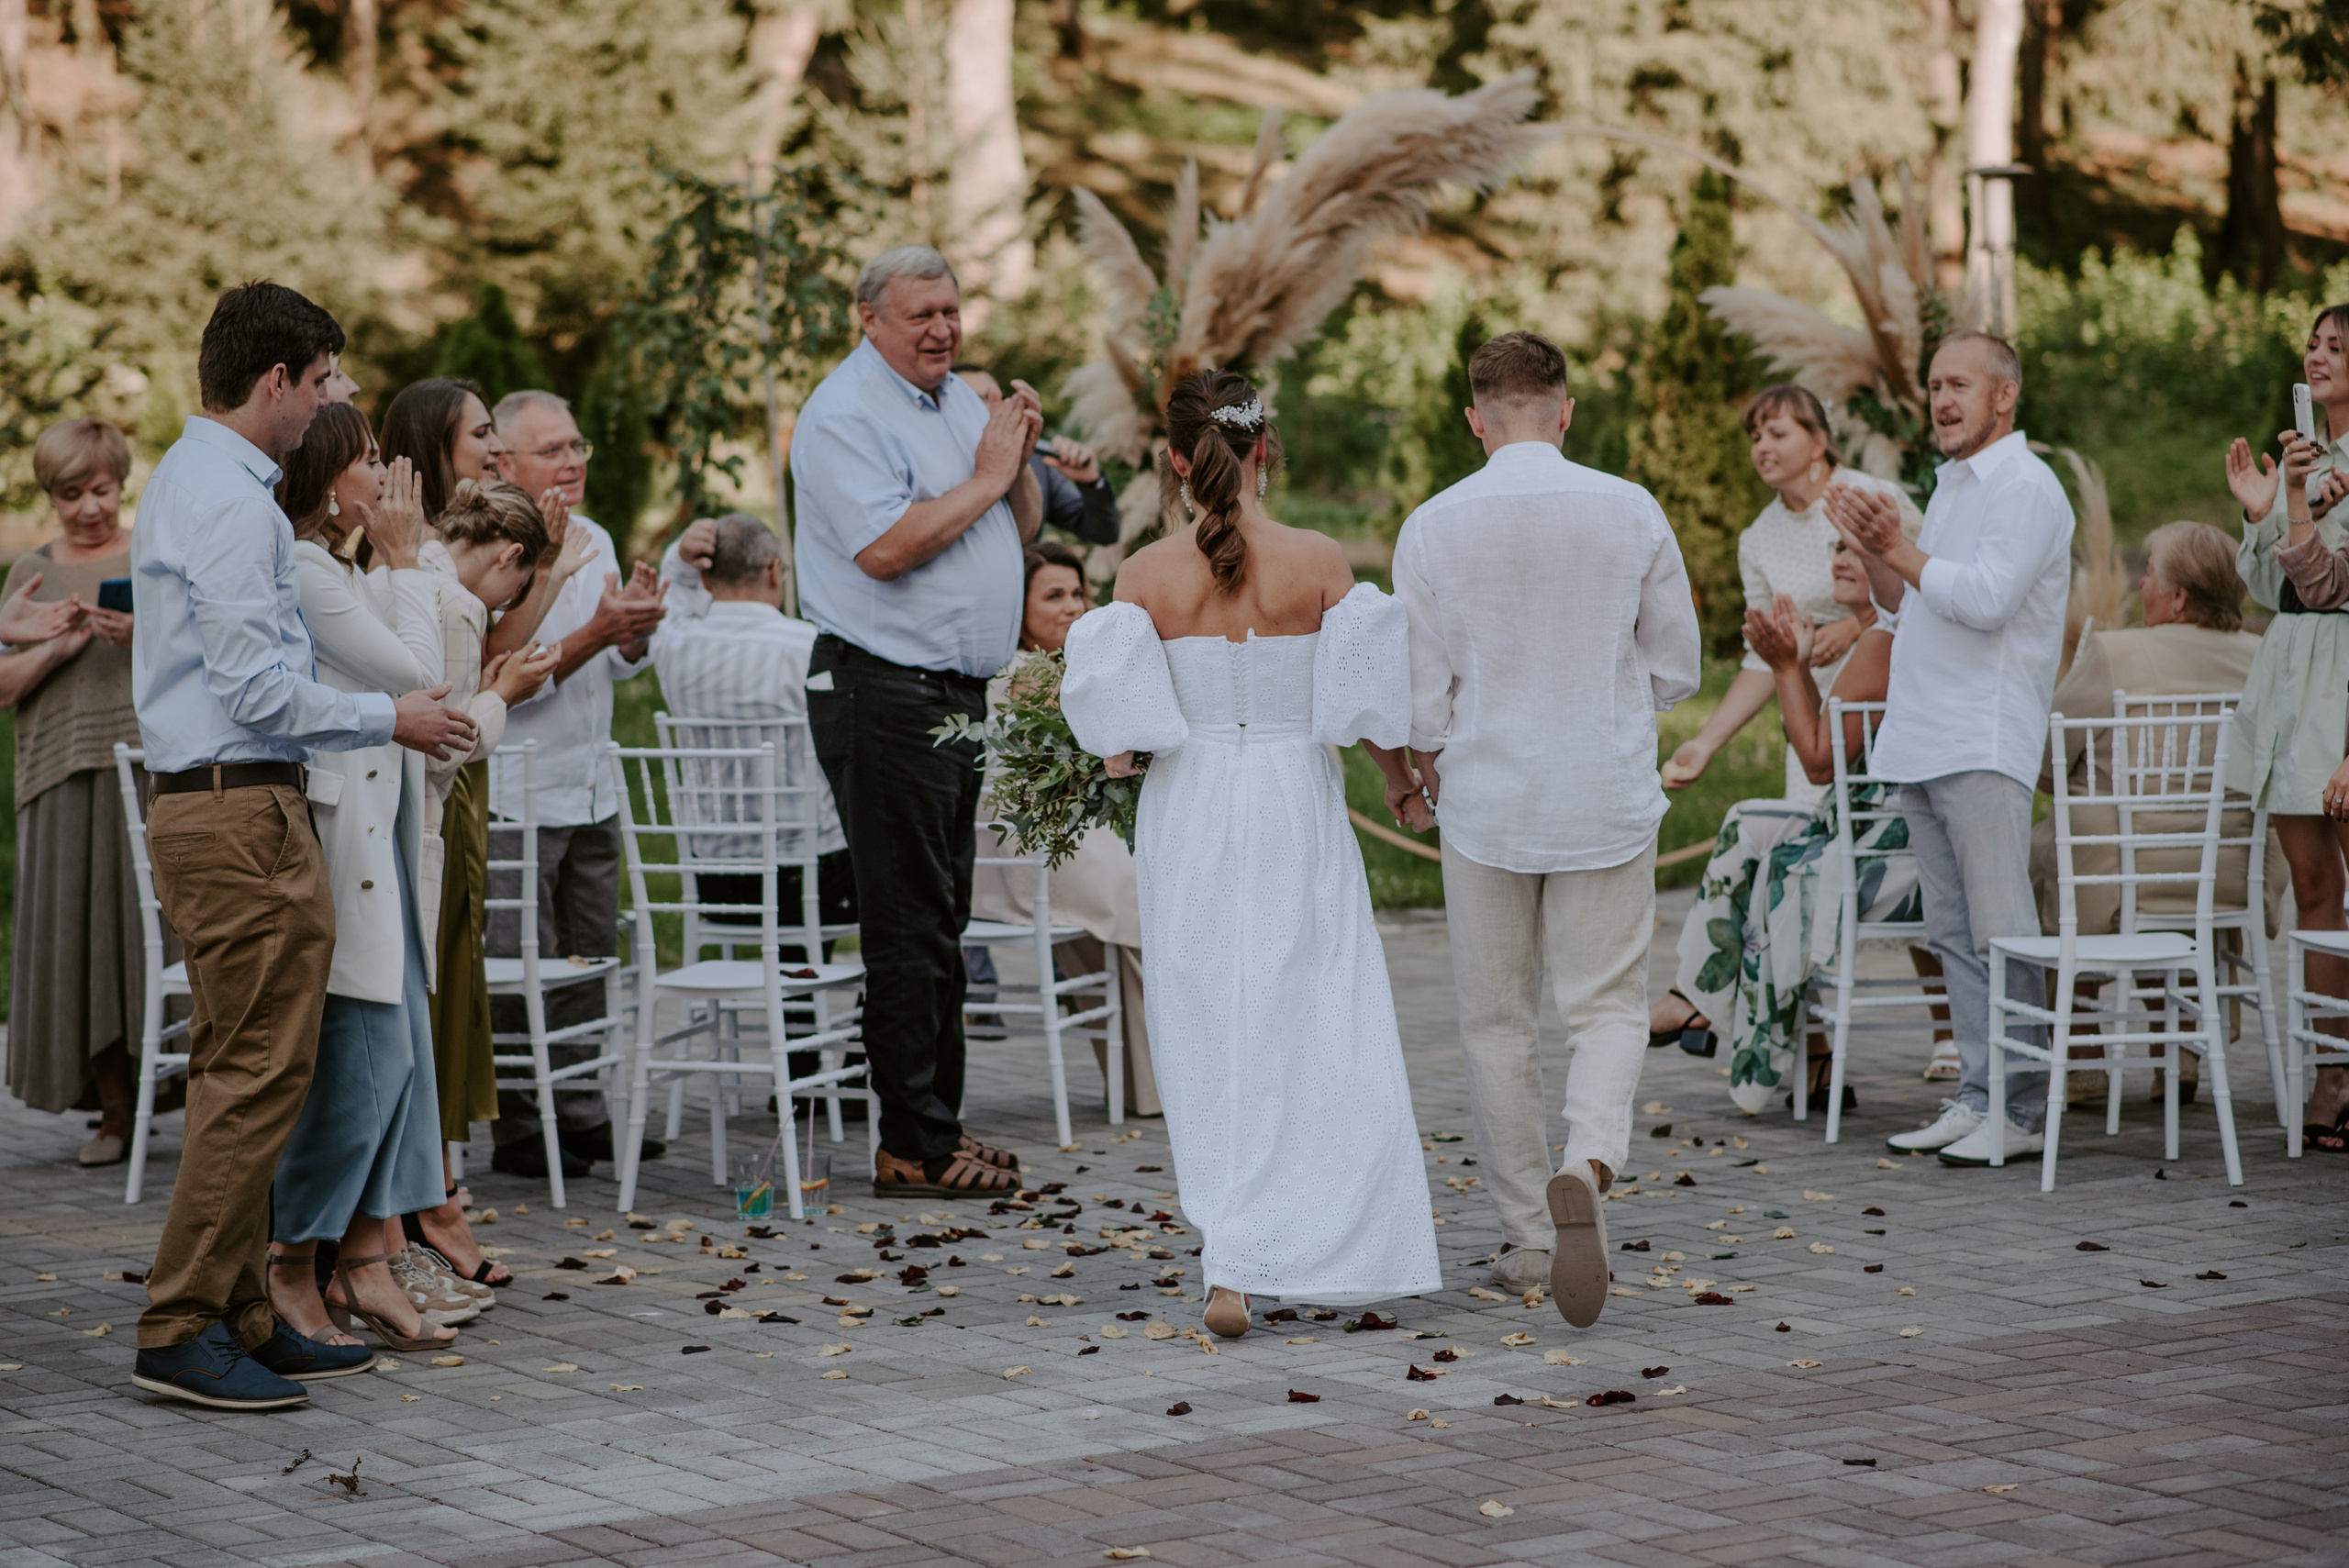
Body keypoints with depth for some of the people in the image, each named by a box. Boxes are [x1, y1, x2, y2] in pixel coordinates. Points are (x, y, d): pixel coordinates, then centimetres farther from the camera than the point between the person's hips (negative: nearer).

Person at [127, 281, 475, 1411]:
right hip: (243, 812, -11)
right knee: (257, 1074, -9)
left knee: (237, 1071, 13)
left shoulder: (187, 481, 18)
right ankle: (181, 1329, -7)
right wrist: (391, 719, -8)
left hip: (202, 801, 11)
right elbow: (258, 689, -20)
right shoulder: (232, 502, -15)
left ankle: (240, 1316, 18)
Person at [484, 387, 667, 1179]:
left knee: (589, 958, 11)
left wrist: (637, 626, -4)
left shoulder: (595, 540, 12)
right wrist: (594, 634, -25)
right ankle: (517, 1128, 2)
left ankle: (580, 1113, 18)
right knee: (519, 965, -4)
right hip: (517, 794, -8)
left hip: (591, 788, 8)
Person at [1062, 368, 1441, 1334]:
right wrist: (1402, 785, 15)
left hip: (1187, 811, 1)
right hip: (1296, 808, -1)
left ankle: (1229, 1262, 12)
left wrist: (1121, 757, 15)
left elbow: (1119, 718, -8)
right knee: (1314, 1034, 4)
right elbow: (1368, 698, -2)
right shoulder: (1319, 562, -6)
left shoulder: (1146, 574, -5)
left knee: (1210, 1041, 11)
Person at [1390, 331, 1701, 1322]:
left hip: (1486, 799, 0)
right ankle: (1587, 1168, -21)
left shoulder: (1433, 526, -8)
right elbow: (1676, 667, 2)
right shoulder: (1631, 513, -5)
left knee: (1496, 1023, 12)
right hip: (1608, 802, 0)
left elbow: (1421, 692, -4)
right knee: (1607, 1009, 7)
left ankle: (1528, 1238, 17)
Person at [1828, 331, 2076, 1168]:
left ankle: (2020, 1111, -7)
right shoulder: (1951, 487, 21)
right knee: (1953, 932, 9)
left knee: (1999, 930, -9)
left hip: (1985, 745, -9)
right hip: (1923, 743, 9)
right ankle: (1978, 1095, 13)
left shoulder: (2026, 486, -8)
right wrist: (1871, 549, 8)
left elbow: (1985, 599, -20)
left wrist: (1899, 549, -13)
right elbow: (1909, 604, 25)